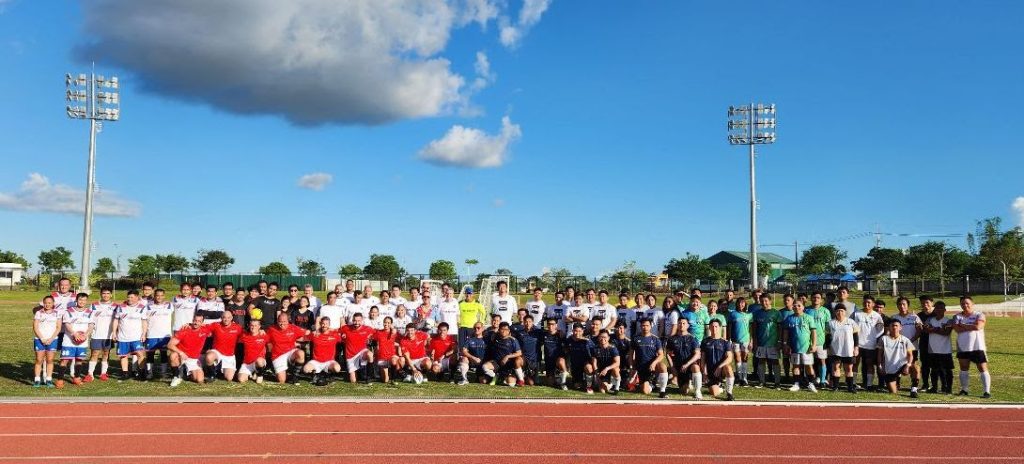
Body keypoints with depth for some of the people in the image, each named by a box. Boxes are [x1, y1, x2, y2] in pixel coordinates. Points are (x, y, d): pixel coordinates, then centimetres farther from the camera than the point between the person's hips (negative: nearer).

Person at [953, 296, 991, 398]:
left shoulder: (979, 315, -2)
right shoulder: (957, 317, 5)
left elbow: (978, 326, -20)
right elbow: (957, 329, -11)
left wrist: (963, 326, -9)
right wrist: (971, 327, -13)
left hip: (977, 347, -3)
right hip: (962, 348, 3)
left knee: (983, 369, -4)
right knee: (964, 369, 9)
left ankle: (987, 391, -1)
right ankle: (964, 390, 17)